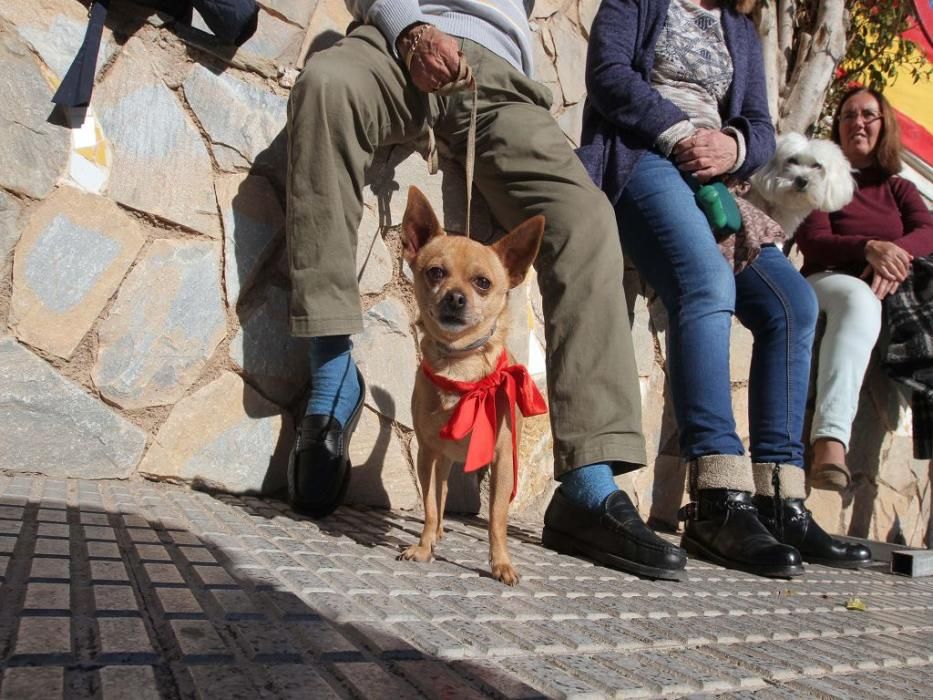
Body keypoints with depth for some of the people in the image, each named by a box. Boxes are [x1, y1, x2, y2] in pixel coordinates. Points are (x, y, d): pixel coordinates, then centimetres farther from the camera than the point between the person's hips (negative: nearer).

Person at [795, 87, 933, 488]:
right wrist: (869, 247, -24)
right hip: (826, 282, -3)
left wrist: (897, 255, -21)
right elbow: (812, 242, -4)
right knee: (859, 298, -38)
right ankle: (829, 444, -56)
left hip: (891, 291, 3)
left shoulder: (898, 188, 26)